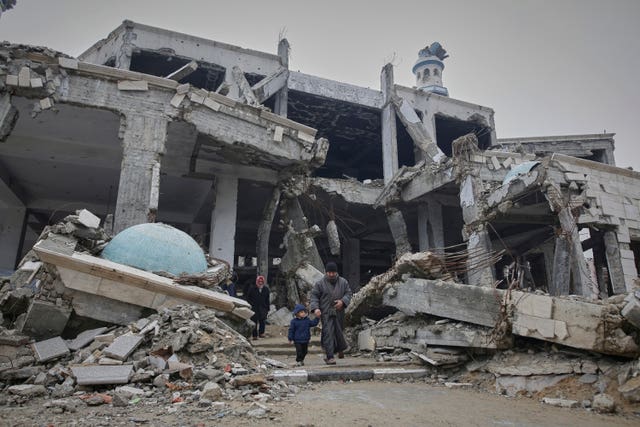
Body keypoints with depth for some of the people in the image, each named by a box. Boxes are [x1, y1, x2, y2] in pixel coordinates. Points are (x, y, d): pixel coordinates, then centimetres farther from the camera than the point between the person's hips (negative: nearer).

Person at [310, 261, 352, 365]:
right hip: (326, 313, -3)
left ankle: (340, 349, 39)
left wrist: (342, 301, -11)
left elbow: (348, 293, 9)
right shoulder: (320, 283, -1)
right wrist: (315, 308, -15)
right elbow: (314, 296, -1)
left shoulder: (343, 282, 7)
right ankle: (330, 357, -7)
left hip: (339, 313, 3)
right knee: (328, 333, -10)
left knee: (339, 332, 11)